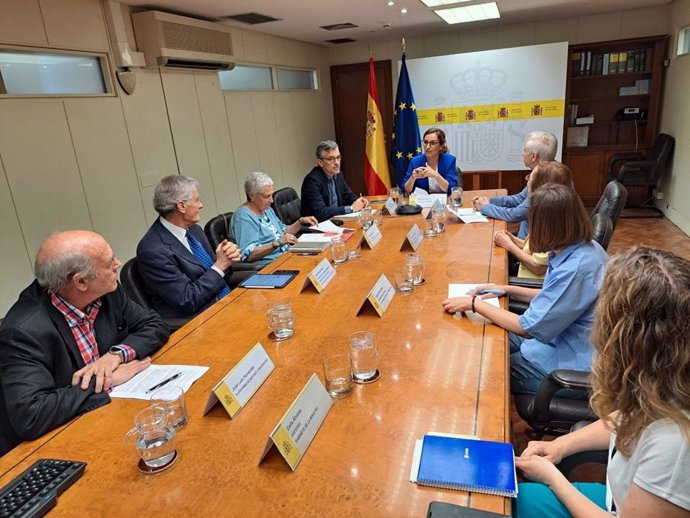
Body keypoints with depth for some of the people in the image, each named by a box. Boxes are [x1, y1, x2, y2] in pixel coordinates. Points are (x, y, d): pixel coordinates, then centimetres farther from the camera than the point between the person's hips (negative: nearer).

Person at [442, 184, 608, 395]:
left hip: (569, 368, -8)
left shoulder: (575, 270, -32)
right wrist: (507, 290, 6)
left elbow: (529, 327, -24)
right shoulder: (585, 247, -3)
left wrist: (474, 303, -16)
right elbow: (554, 297, 12)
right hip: (566, 342, 8)